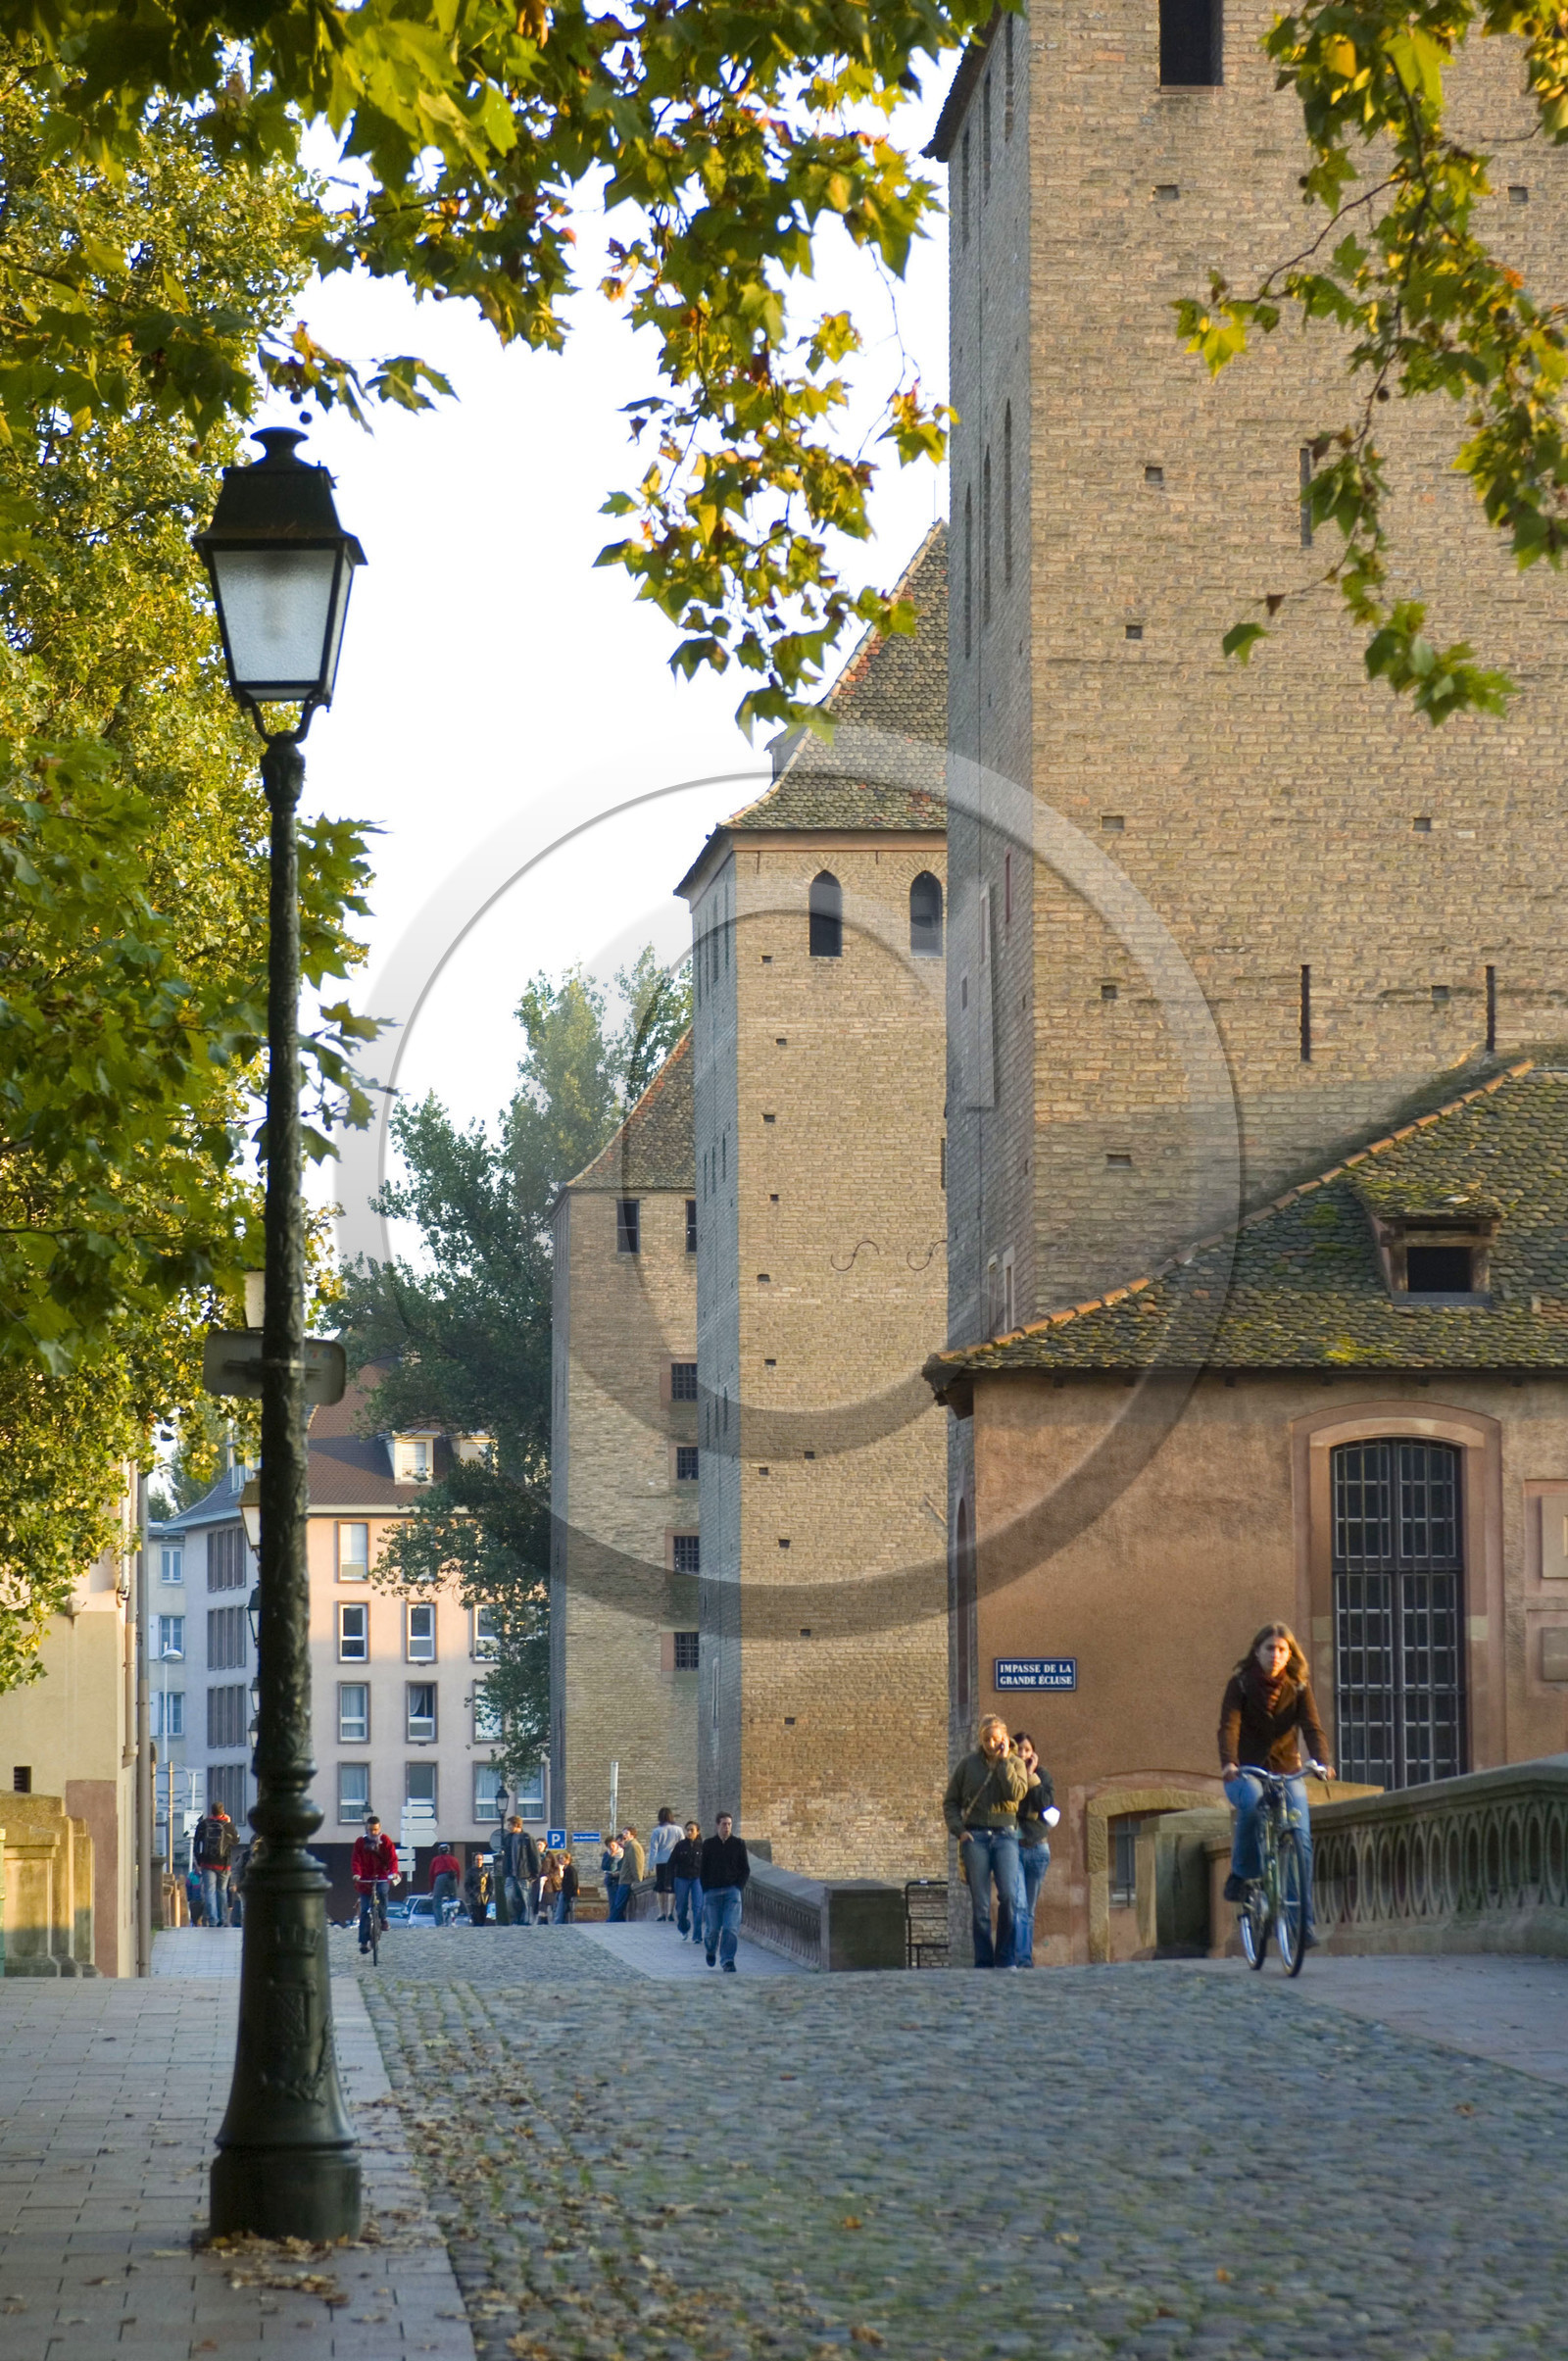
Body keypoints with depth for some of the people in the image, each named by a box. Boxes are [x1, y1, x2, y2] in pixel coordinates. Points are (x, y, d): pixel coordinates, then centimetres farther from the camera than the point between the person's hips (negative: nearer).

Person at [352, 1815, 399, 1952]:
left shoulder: (385, 1841, 0)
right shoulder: (360, 1842, 1)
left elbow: (392, 1858, -8)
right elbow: (356, 1860, -7)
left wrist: (393, 1872, -26)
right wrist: (356, 1874, -26)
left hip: (382, 1877, -1)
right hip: (365, 1879, 1)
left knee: (382, 1891, -34)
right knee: (364, 1911, -3)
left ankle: (383, 1919, -11)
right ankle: (364, 1941, 2)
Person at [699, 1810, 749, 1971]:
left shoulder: (738, 1844, 5)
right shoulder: (709, 1845, 5)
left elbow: (746, 1869, 9)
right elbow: (702, 1870, 8)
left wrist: (739, 1888, -3)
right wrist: (706, 1891, 0)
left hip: (732, 1891, 0)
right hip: (712, 1891, 0)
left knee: (731, 1928, -11)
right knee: (713, 1928, 2)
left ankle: (727, 1961, -9)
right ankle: (711, 1950, 33)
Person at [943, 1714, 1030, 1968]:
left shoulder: (1015, 1764, 11)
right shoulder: (969, 1764, 10)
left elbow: (1016, 1793, -9)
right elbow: (950, 1802, 13)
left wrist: (1003, 1761, -6)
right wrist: (959, 1830, -2)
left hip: (1005, 1835, -1)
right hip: (975, 1837, 1)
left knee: (1009, 1896, -15)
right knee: (980, 1904, -1)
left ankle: (1005, 1958, -5)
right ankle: (983, 1961, 2)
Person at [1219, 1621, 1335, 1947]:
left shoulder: (1299, 1686, 2)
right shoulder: (1241, 1684, -4)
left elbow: (1312, 1726, -10)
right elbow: (1229, 1725, -17)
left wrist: (1321, 1761, -30)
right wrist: (1228, 1763, -36)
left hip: (1287, 1772, 2)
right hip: (1246, 1772, -2)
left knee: (1301, 1838, -16)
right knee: (1251, 1802, -37)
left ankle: (1302, 1920, -10)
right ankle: (1241, 1875, -17)